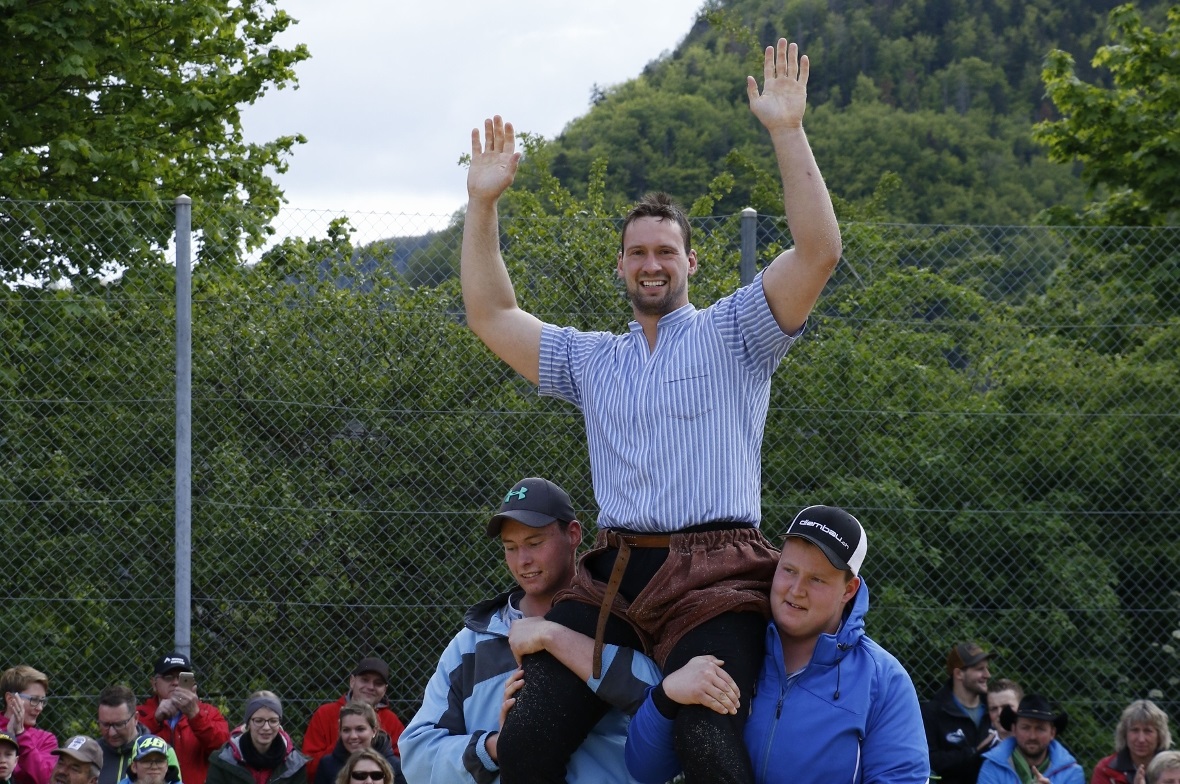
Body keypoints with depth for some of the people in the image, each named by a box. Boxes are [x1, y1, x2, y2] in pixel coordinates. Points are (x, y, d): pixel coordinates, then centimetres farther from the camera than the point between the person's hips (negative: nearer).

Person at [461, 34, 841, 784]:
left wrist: (788, 133, -11)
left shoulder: (733, 334, 9)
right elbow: (491, 314, 24)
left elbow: (820, 252, -5)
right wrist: (483, 203, 17)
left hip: (712, 581, -4)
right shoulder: (592, 360, 23)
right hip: (611, 577, 5)